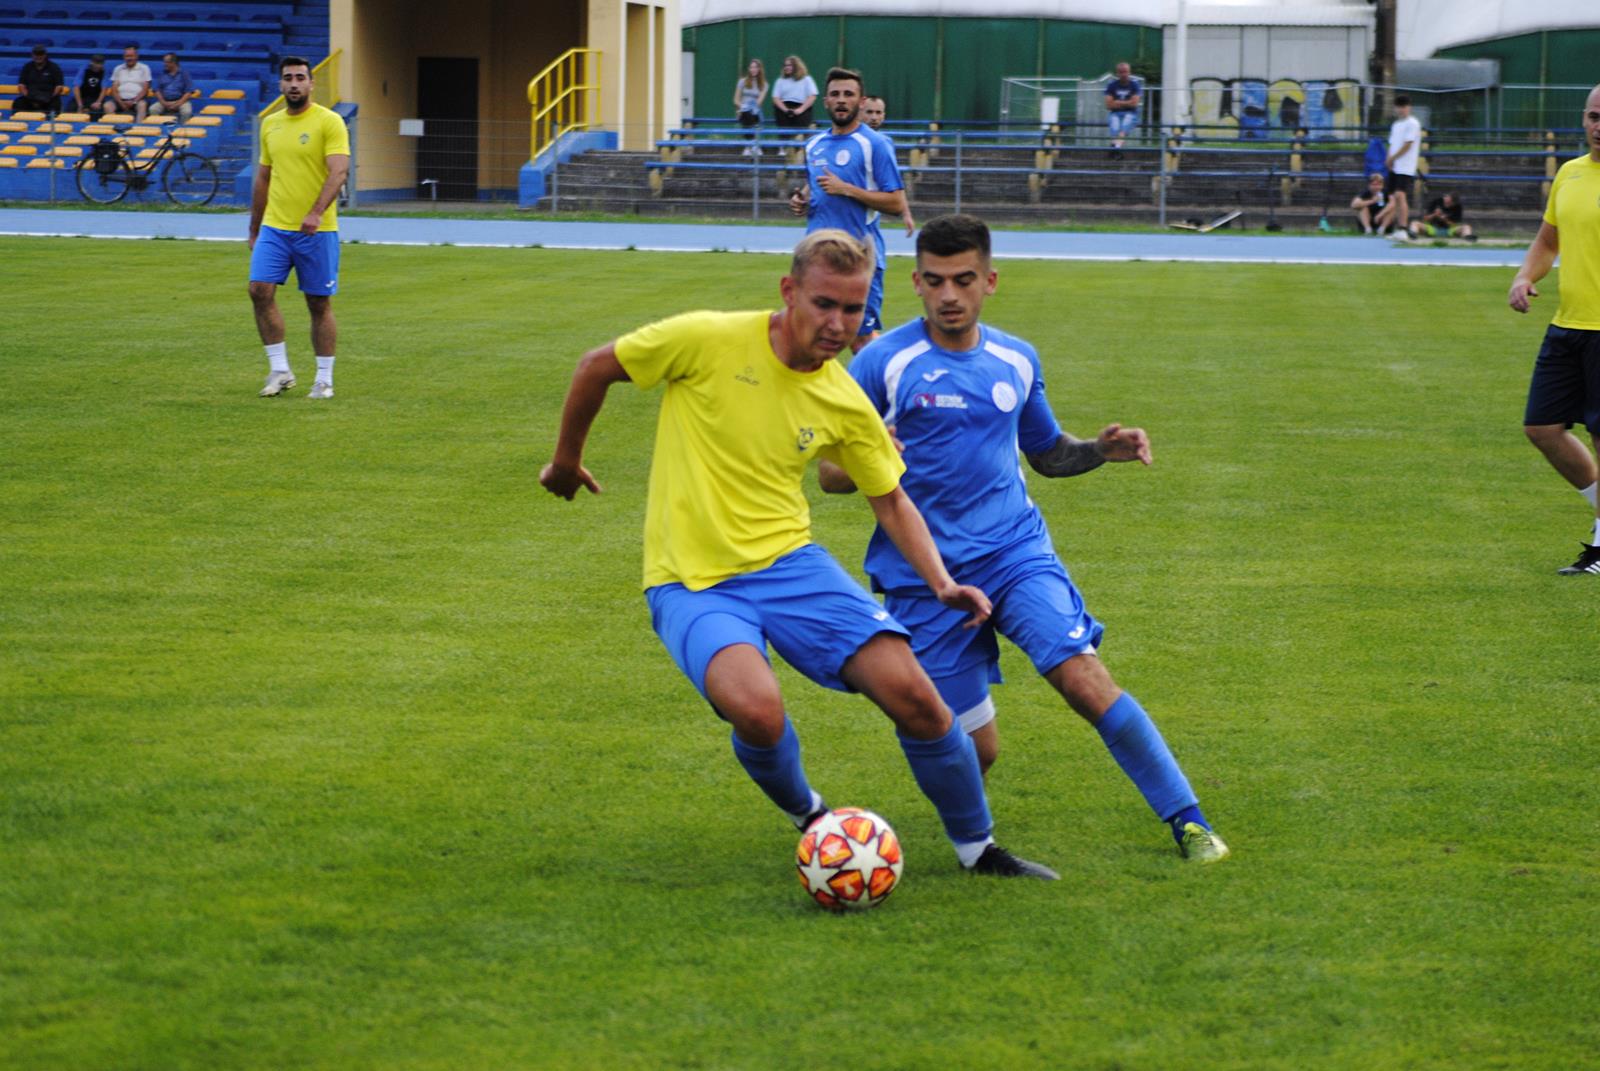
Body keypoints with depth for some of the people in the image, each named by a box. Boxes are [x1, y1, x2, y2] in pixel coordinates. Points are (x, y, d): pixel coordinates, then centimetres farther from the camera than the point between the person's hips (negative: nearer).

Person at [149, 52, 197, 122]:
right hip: (164, 101, 2)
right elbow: (157, 90, 8)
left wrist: (178, 104, -14)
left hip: (180, 101, -2)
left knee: (186, 111, -35)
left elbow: (189, 92, -2)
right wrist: (163, 103, -10)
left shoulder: (184, 74, 3)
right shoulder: (162, 74, 11)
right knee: (153, 109, -27)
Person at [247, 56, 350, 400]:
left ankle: (324, 379, 12)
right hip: (274, 228, 5)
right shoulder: (270, 124, 12)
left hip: (317, 231, -5)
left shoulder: (329, 123, -6)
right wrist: (254, 230, 19)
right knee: (260, 290, -10)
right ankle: (279, 370, -1)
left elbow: (339, 170, -18)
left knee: (320, 304, 2)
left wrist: (316, 213, -32)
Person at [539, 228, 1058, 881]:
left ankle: (976, 846, 12)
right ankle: (805, 814, 4)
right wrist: (566, 461, 13)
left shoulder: (846, 404, 0)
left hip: (788, 561, 4)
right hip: (692, 582, -4)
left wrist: (941, 582, -3)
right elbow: (595, 369, 1)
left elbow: (890, 501, 13)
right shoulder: (709, 340, -13)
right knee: (757, 711, -32)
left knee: (911, 693, -14)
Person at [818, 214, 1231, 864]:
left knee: (1085, 681, -20)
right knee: (975, 751, -4)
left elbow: (1046, 452, 22)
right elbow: (831, 474, -3)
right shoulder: (883, 363, -5)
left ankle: (1188, 822, -10)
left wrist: (1101, 449, 2)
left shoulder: (1016, 361, 8)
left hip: (1016, 550, 2)